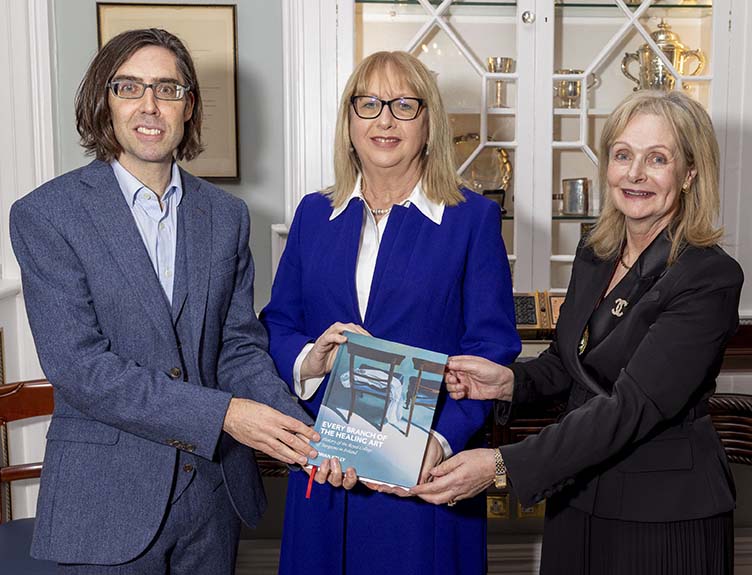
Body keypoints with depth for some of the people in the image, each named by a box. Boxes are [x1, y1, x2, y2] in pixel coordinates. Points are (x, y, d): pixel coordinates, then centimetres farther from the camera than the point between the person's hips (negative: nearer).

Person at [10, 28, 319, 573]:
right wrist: (221, 413, -22)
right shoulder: (45, 214, -9)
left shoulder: (226, 214, 4)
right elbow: (77, 366, -17)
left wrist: (300, 433, -13)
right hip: (107, 498, -4)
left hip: (215, 487, 4)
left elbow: (241, 345, 4)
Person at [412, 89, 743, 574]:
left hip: (666, 515, -6)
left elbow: (631, 406, -26)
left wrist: (502, 466, -32)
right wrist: (508, 381, -10)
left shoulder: (711, 278, -19)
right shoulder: (594, 256, 2)